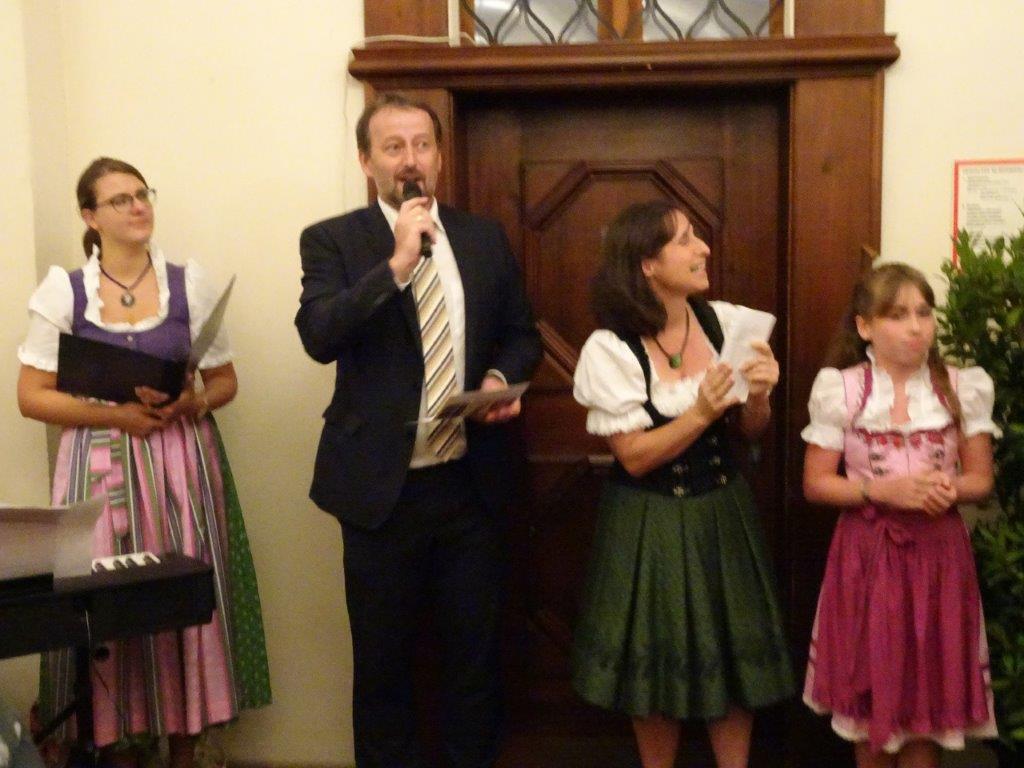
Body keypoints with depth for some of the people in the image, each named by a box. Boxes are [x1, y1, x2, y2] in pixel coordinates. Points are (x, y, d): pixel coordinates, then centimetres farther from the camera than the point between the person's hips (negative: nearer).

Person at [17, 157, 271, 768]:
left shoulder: (191, 282, 5)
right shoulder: (62, 291, 3)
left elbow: (226, 381, 9)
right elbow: (32, 396, 1)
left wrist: (193, 404, -12)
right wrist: (114, 414, -12)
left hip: (184, 460, 1)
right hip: (102, 465, 0)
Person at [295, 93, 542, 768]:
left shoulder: (485, 238, 6)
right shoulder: (332, 240, -3)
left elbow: (522, 334, 13)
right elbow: (318, 335, -19)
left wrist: (502, 377, -8)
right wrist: (398, 261, -24)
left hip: (471, 483, 3)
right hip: (383, 487, -2)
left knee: (476, 652, 15)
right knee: (383, 659, 13)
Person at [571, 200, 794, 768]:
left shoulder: (725, 322, -6)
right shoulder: (609, 349, -16)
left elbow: (752, 431, 3)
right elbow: (635, 457, -15)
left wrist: (758, 397, -18)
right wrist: (701, 412, -26)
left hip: (723, 510, 3)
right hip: (650, 524, -3)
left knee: (734, 651, 12)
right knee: (658, 661, 12)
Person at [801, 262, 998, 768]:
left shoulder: (963, 388, -1)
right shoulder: (840, 390, -6)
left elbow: (981, 479, 4)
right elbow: (816, 484, -5)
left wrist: (950, 490, -18)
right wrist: (881, 489, -19)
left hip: (939, 550, 1)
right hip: (867, 551, -1)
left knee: (929, 684, 9)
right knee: (869, 686, 11)